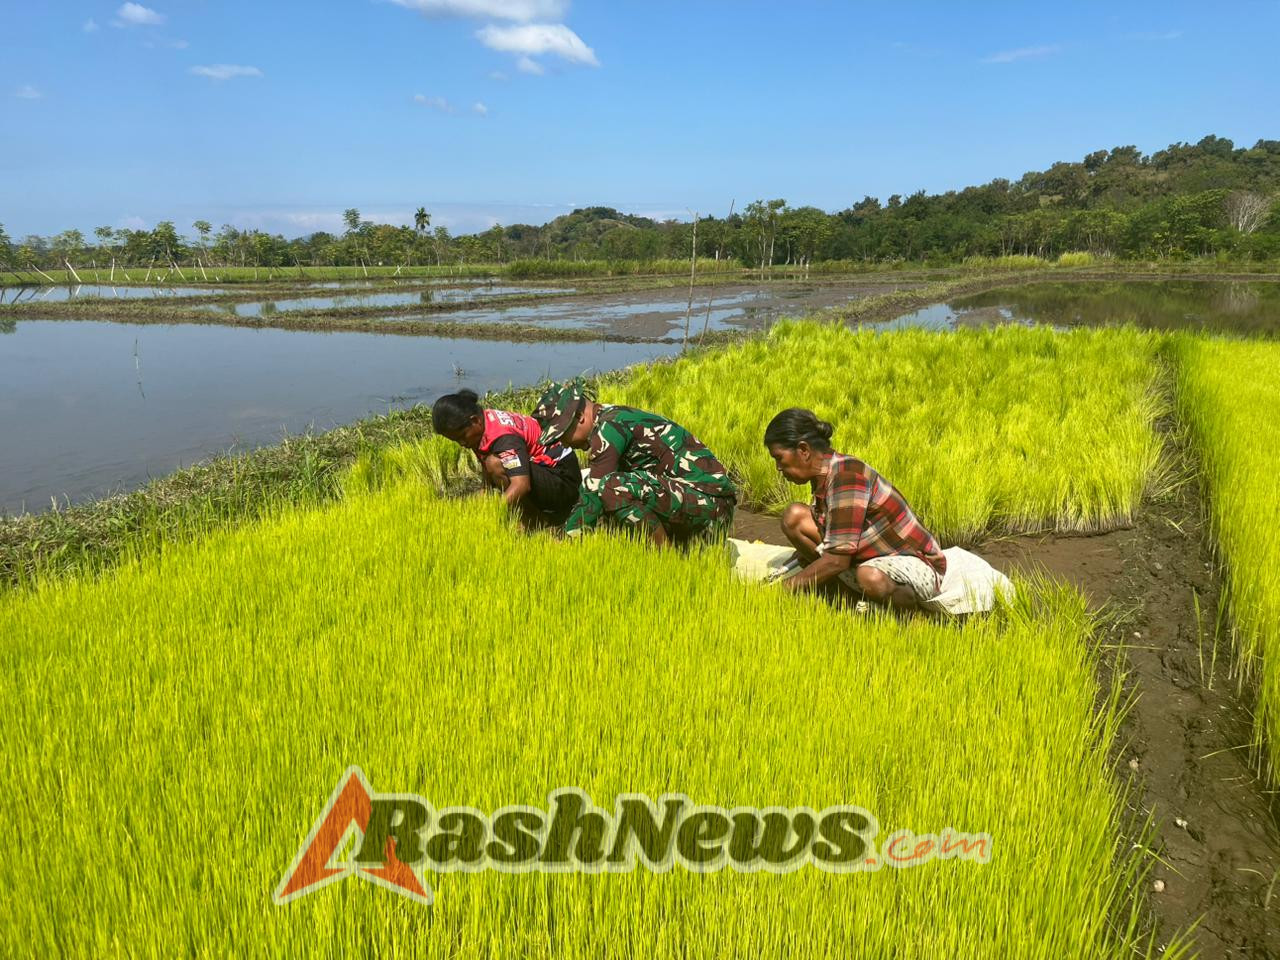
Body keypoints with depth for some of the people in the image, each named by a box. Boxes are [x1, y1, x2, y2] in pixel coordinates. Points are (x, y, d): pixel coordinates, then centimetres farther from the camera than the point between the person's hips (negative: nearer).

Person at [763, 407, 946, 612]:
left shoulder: (846, 476, -26)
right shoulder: (824, 474, 0)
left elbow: (837, 560, -29)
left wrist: (783, 588, -23)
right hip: (868, 557, 8)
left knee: (870, 577, -43)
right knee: (794, 516, -5)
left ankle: (913, 609, -8)